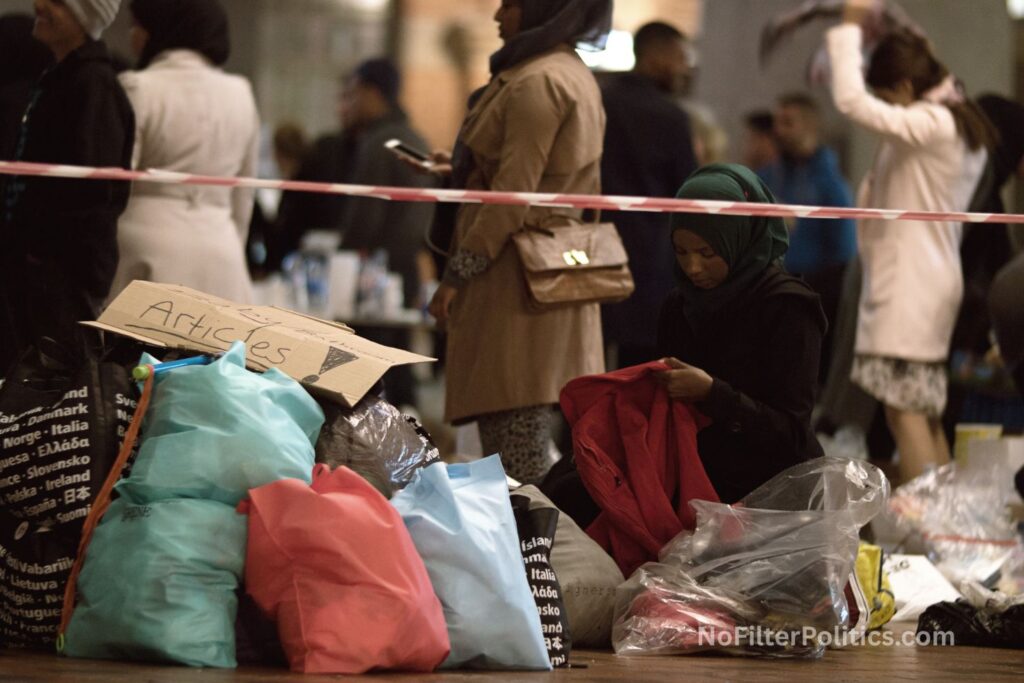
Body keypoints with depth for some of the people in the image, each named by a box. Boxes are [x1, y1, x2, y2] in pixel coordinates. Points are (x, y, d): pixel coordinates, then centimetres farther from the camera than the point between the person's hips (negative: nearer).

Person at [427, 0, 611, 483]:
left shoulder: (535, 84, -15)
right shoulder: (577, 77, 17)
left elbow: (513, 193, -18)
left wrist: (458, 273, -15)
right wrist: (459, 170, 26)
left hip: (517, 272, -10)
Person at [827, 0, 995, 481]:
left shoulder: (932, 125, -15)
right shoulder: (963, 126, 15)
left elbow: (852, 101, -23)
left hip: (909, 288, -10)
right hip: (934, 282, 10)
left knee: (904, 408, -12)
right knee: (926, 413, 12)